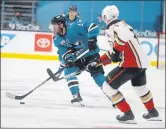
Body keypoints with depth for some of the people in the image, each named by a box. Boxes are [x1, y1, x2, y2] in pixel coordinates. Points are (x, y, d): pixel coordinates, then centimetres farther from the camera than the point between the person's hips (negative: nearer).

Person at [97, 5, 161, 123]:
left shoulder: (113, 27, -10)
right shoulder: (122, 24, 20)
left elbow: (124, 34, -34)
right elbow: (115, 51, 23)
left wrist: (115, 50, -24)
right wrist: (100, 61, 22)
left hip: (130, 63, -10)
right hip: (142, 60, 10)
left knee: (108, 86, -2)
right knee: (141, 87, 34)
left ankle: (128, 114, -1)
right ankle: (152, 113, 50)